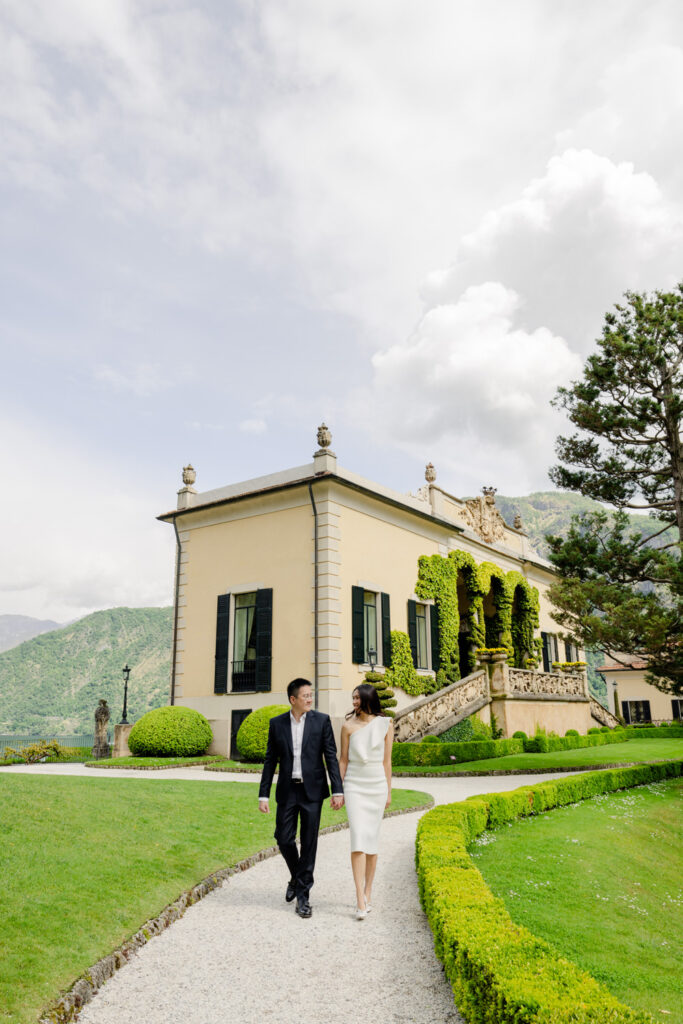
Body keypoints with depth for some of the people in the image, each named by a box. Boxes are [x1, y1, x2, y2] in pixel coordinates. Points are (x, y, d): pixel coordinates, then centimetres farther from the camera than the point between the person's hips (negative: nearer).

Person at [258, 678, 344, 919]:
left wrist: (338, 791, -11)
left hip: (312, 790, -1)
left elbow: (331, 757, -4)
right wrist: (263, 795, 2)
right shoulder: (277, 723, 2)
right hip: (287, 791, 2)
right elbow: (270, 761, 5)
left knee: (309, 842, 2)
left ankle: (303, 894, 15)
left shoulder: (322, 721, -3)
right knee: (284, 839, 3)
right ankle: (296, 877, 33)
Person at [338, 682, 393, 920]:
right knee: (358, 839, -10)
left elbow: (387, 760, 5)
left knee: (371, 840, 7)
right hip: (354, 785, -1)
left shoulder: (385, 725, 1)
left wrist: (388, 791, 6)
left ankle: (368, 894, 20)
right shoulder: (348, 726, 0)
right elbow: (343, 760, 5)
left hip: (377, 785, 1)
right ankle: (361, 901, -10)